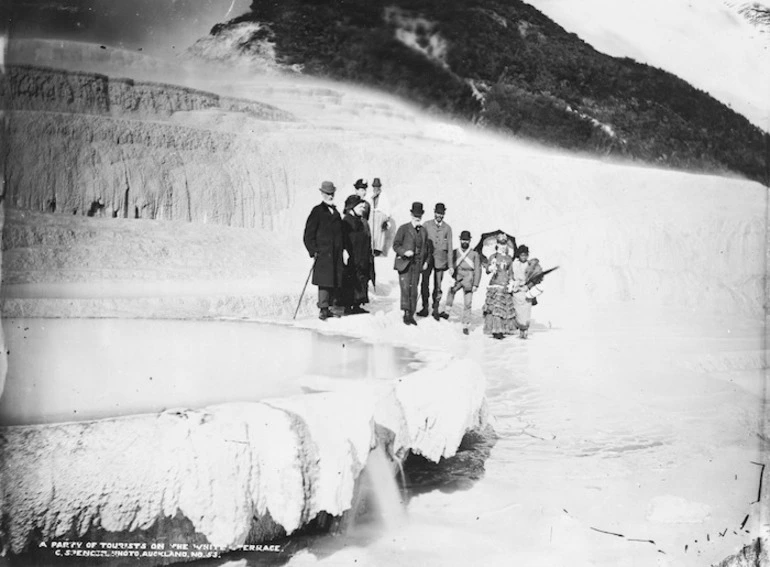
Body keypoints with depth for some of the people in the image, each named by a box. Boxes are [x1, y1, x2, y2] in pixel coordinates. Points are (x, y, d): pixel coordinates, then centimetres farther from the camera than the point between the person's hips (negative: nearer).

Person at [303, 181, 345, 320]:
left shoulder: (336, 212, 18)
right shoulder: (317, 211, -1)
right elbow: (308, 234, -5)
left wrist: (342, 249, 15)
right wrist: (313, 251, -12)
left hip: (336, 254, 6)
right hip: (323, 253, -6)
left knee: (336, 281, 4)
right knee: (324, 281, -9)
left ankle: (329, 307, 12)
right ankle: (323, 309, -5)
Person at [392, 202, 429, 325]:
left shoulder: (423, 231, 12)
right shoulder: (403, 229, -1)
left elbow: (425, 247, 21)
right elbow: (395, 245, -2)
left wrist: (425, 261, 10)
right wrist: (404, 252, -18)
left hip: (417, 264, 4)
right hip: (404, 263, -4)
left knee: (414, 290, 5)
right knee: (405, 288, -12)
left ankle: (411, 315, 12)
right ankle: (406, 313, -2)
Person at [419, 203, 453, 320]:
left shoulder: (447, 228, 6)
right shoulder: (427, 225, 5)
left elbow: (449, 247, 7)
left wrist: (450, 264, 4)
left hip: (440, 259, 0)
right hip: (427, 258, 0)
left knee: (438, 286, 2)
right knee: (425, 283, 0)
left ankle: (436, 309, 11)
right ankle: (425, 308, 11)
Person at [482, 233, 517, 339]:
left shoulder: (509, 259, 14)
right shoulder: (493, 257, 2)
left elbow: (510, 273, 15)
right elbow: (487, 270, -7)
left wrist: (511, 284, 0)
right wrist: (491, 268, -30)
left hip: (505, 285, 4)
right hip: (495, 284, -4)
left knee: (507, 308, 3)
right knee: (495, 307, -10)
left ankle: (502, 330, 10)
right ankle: (495, 330, -9)